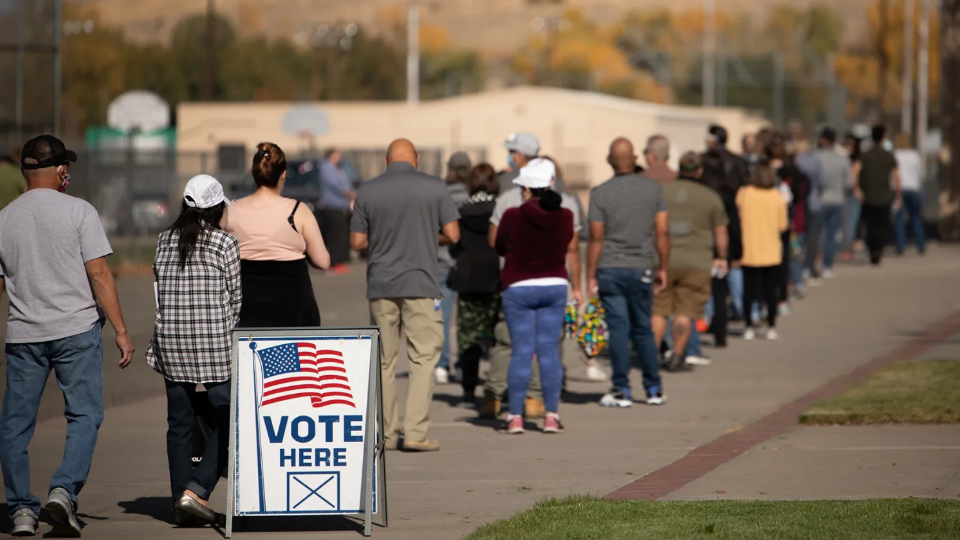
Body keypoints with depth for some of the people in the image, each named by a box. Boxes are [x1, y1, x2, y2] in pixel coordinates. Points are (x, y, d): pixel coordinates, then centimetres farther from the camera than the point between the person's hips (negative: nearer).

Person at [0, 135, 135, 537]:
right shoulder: (78, 211, -4)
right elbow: (99, 274, -7)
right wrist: (121, 331, -5)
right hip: (76, 330, -3)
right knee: (84, 415, 3)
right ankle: (64, 489, -15)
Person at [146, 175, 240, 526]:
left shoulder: (165, 241, 7)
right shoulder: (225, 244, -5)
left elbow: (160, 292, 10)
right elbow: (235, 299, -1)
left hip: (171, 342, 4)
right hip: (215, 343, -4)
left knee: (179, 423, 9)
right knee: (228, 418, 4)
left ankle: (181, 502, 10)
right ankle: (197, 489, -9)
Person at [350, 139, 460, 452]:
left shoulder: (367, 192, 2)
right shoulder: (434, 188, -2)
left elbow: (357, 242, 4)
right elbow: (452, 235, -1)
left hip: (381, 285, 2)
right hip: (420, 285, -2)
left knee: (384, 361, 10)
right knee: (423, 359, 0)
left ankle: (386, 434, 11)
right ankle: (415, 433, -9)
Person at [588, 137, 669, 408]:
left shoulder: (600, 193, -7)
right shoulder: (653, 189, 0)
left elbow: (596, 238, -7)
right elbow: (662, 233, 0)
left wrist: (591, 276, -2)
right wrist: (663, 268, 10)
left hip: (610, 270, -2)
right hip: (641, 269, 2)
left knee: (618, 329, 0)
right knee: (643, 329, 12)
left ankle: (622, 390, 0)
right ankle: (654, 390, 15)